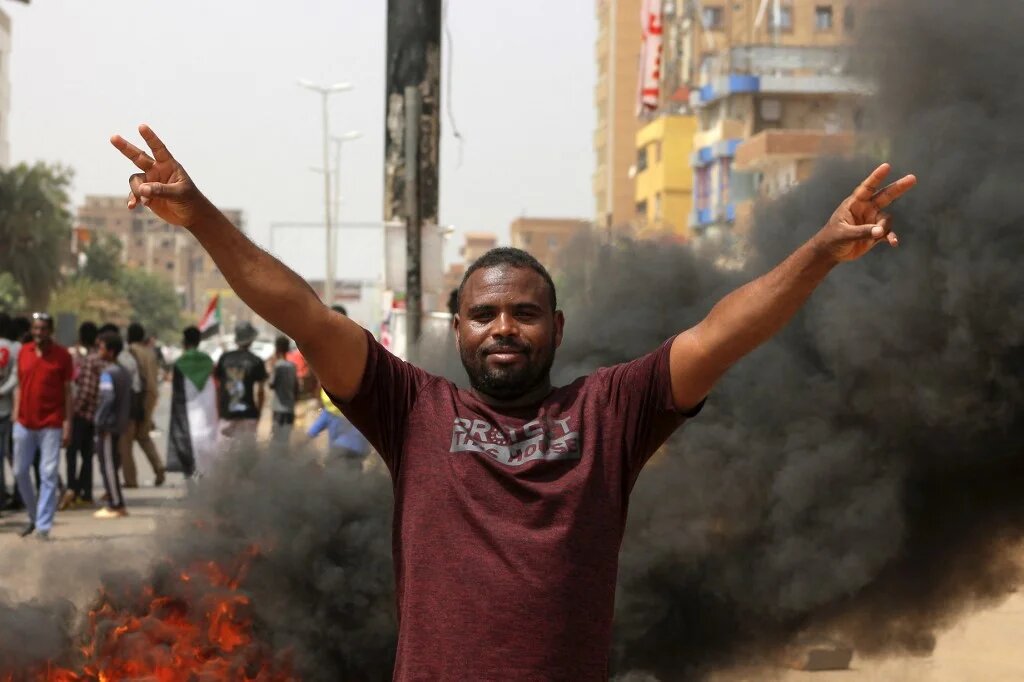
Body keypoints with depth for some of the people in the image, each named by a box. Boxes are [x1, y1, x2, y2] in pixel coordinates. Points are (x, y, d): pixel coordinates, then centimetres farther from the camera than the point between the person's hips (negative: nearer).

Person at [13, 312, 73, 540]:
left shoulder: (62, 355, -5)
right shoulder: (23, 352, 6)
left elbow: (67, 391, -3)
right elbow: (20, 386, 13)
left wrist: (67, 423, -7)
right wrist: (16, 416, 8)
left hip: (51, 425, -4)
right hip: (24, 424, 4)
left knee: (48, 475, -5)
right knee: (20, 471, 10)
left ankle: (43, 526, -2)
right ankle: (34, 516, 29)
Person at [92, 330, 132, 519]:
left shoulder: (107, 373, -15)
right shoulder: (124, 372, 12)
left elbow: (108, 398, -25)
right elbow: (129, 397, 17)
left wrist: (100, 422, -19)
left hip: (108, 425, -9)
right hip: (120, 424, 9)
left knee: (108, 465, -3)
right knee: (112, 464, 15)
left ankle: (115, 506, -1)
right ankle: (117, 504, 18)